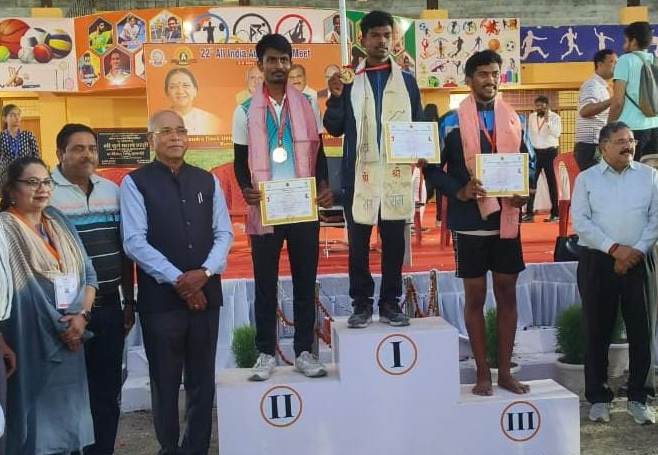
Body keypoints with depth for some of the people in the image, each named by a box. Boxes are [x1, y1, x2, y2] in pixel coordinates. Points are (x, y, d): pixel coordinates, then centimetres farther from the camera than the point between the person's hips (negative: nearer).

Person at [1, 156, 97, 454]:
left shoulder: (60, 224, 11)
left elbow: (88, 273, 11)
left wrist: (82, 315, -6)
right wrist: (57, 329, -14)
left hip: (70, 340, 6)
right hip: (29, 345, -5)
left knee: (67, 412, 13)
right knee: (36, 418, 2)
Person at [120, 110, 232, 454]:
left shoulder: (207, 181, 10)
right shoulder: (135, 183, -2)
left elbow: (224, 233, 6)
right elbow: (134, 242, -10)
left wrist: (204, 273, -11)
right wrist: (177, 280, -15)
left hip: (205, 294, 4)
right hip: (160, 297, -3)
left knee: (202, 380, 11)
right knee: (165, 381, 8)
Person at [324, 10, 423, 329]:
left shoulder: (407, 80, 10)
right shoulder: (349, 80, 5)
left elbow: (419, 124, 11)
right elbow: (334, 128, 3)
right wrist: (336, 97, -14)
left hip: (397, 172, 1)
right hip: (360, 173, -1)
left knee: (394, 241, 5)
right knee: (358, 242, 2)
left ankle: (390, 303, 15)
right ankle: (362, 304, 11)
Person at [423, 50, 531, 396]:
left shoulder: (514, 120, 8)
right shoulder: (451, 122, -4)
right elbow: (433, 169, -3)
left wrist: (524, 193, -6)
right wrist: (459, 191, -18)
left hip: (506, 219, 4)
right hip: (470, 221, -3)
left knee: (507, 295, 8)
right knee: (475, 297, 5)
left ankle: (505, 372, 20)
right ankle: (483, 373, 16)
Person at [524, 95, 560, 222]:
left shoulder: (555, 117, -5)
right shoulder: (531, 117, 10)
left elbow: (557, 133, -19)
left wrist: (547, 120, -24)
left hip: (549, 152, -4)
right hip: (534, 152, 4)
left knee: (551, 182, 1)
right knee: (531, 182, 1)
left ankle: (554, 213, 5)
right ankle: (529, 212, 6)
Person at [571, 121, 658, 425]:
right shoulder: (586, 178, 4)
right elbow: (580, 222, -5)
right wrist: (614, 248, -14)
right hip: (597, 262, -1)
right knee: (597, 331, 4)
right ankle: (598, 397, 15)